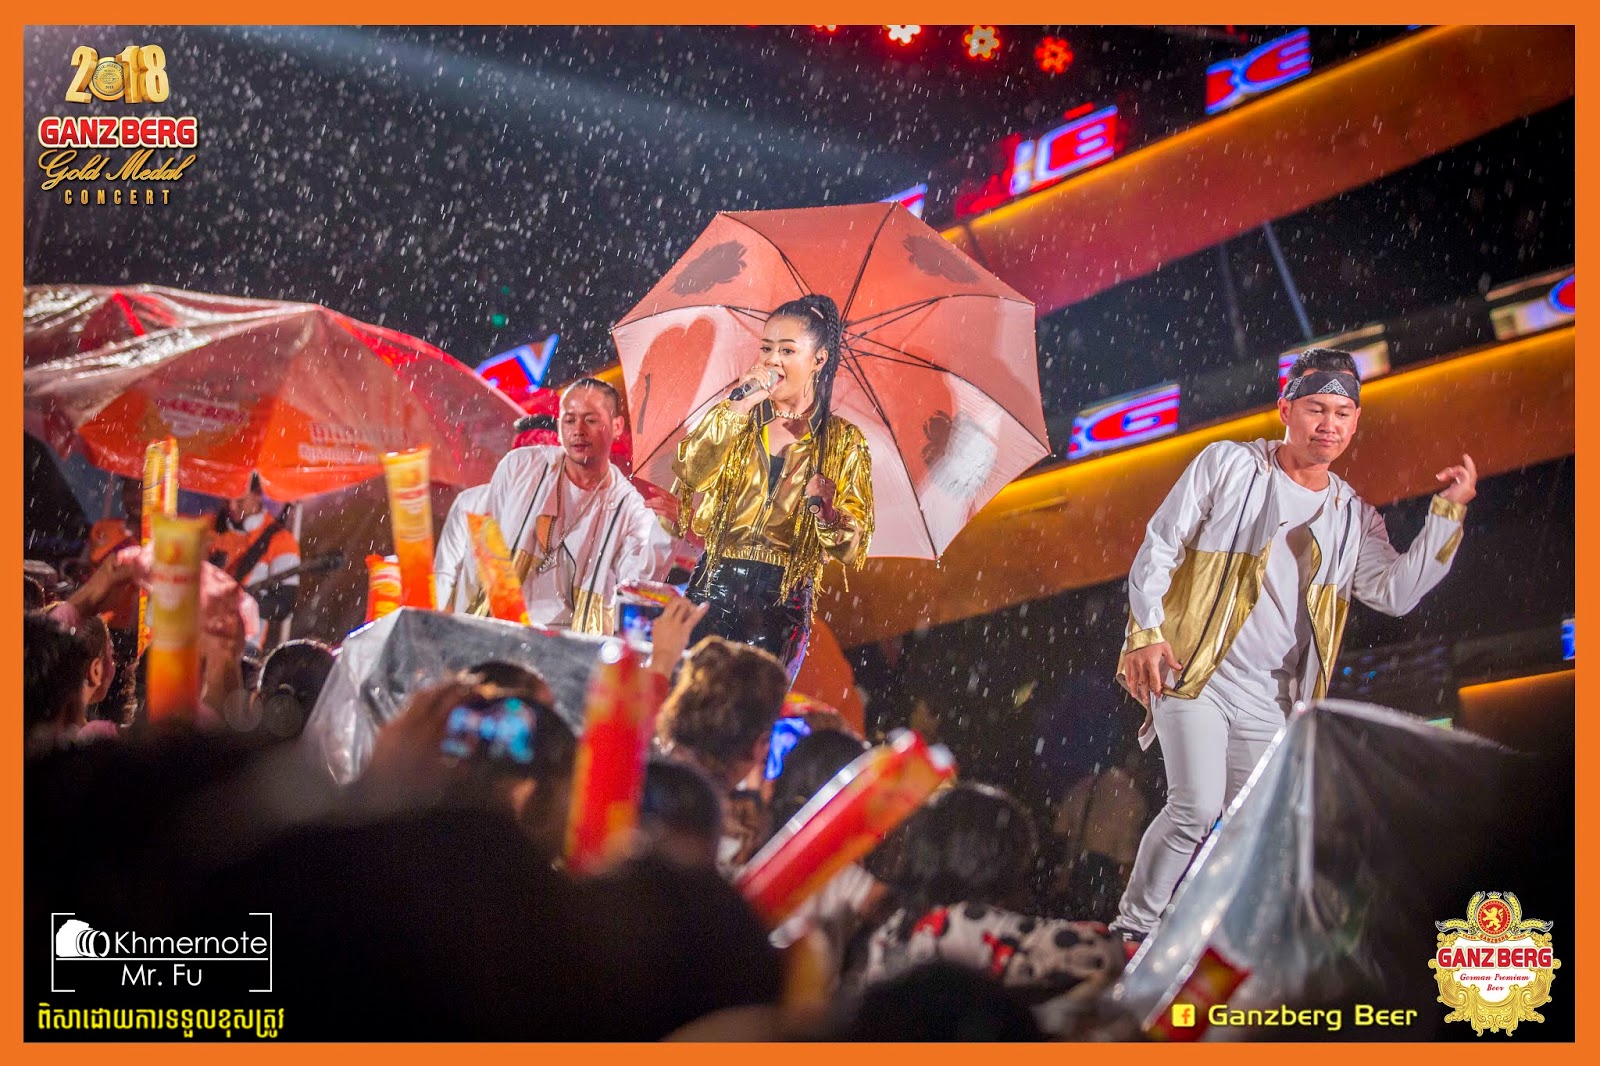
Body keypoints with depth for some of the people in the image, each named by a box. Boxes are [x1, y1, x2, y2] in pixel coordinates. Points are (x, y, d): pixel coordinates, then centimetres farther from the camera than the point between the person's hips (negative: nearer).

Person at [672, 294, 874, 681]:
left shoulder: (844, 443, 5)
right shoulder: (733, 417, 11)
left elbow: (852, 549, -1)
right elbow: (689, 472, -10)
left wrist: (827, 509, -21)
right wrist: (737, 408, -11)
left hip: (782, 604, -2)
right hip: (715, 586, 2)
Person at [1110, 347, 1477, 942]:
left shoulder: (1353, 517, 11)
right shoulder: (1229, 465, 0)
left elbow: (1396, 591, -2)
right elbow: (1159, 546, 0)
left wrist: (1447, 513, -8)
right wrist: (1145, 634, -9)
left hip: (1269, 698, 5)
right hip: (1192, 671, -5)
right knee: (1197, 805, -18)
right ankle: (1133, 927, -3)